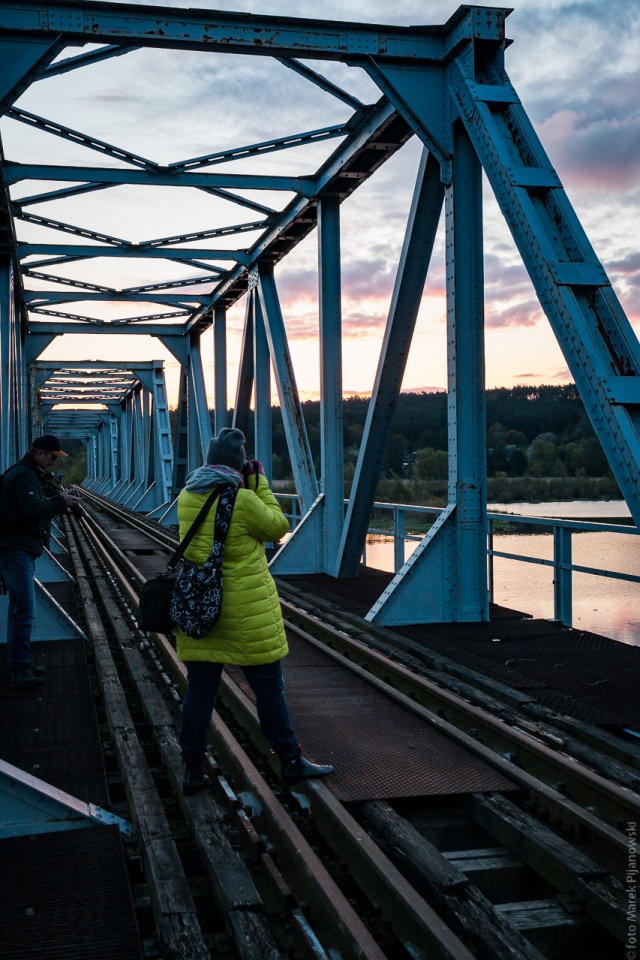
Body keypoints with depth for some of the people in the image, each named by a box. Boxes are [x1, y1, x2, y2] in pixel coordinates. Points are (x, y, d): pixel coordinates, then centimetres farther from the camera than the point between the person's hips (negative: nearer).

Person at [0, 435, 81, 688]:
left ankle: (21, 663, 24)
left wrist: (58, 505, 6)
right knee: (25, 611, -13)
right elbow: (32, 508, -25)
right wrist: (59, 501, -13)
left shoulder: (28, 474, 20)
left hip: (20, 550, 11)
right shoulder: (24, 475, -14)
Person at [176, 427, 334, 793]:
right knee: (269, 687, 8)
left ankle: (193, 770, 15)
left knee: (199, 688, 10)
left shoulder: (186, 498, 4)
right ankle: (291, 761, 18)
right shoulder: (243, 500, -17)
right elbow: (277, 525, -2)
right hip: (246, 612, -5)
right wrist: (259, 484, 3)